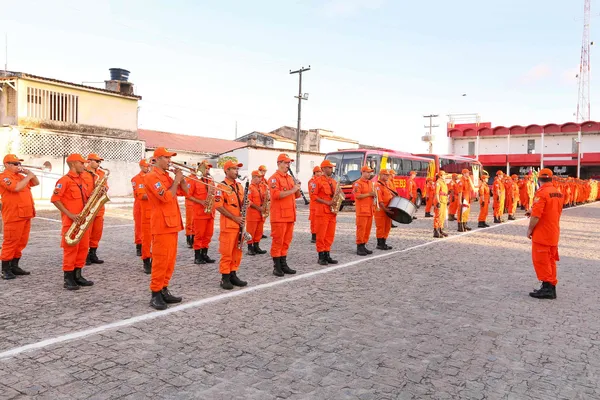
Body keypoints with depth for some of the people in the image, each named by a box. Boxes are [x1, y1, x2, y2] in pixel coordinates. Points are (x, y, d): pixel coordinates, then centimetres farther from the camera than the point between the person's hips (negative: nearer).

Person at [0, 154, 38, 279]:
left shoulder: (20, 176, 19)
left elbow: (36, 183, 24)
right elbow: (17, 187, -24)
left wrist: (29, 173, 8)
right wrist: (28, 176, -12)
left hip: (26, 214, 9)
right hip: (13, 215, -9)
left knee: (21, 242, 11)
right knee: (10, 242, -5)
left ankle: (14, 266, 20)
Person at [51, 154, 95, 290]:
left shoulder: (84, 179, 15)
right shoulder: (65, 180, -10)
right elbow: (55, 199, -14)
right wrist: (70, 214, -18)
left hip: (84, 220, 8)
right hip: (71, 221, -8)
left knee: (83, 248, 10)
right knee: (71, 249, -4)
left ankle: (77, 275, 20)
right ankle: (68, 279, 3)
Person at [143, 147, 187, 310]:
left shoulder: (167, 176, 17)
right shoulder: (151, 177, -11)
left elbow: (184, 191, 16)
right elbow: (166, 197, -21)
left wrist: (180, 177, 3)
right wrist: (176, 180, -11)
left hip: (172, 223, 9)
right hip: (162, 225, -9)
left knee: (170, 260, 11)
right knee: (160, 261, -6)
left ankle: (164, 290, 19)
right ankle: (155, 295, 1)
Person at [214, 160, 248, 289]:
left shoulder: (239, 185, 13)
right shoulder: (221, 186, -10)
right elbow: (218, 206, -15)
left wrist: (245, 203, -2)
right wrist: (234, 218, -16)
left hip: (239, 224, 7)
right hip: (228, 224, -7)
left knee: (237, 251, 11)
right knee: (226, 252, -2)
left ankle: (233, 274, 22)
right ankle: (225, 277, 7)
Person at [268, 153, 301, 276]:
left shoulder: (290, 178, 18)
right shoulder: (274, 178, -8)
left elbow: (296, 195, 21)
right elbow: (276, 194, -22)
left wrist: (297, 189, 0)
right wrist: (292, 190, -18)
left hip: (290, 215, 8)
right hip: (279, 216, -8)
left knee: (286, 241, 11)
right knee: (278, 241, -3)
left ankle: (283, 264, 19)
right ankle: (276, 267, 3)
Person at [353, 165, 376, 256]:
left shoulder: (370, 183, 19)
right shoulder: (358, 183, -8)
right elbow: (357, 196, -18)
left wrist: (374, 194, 6)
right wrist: (369, 194, -17)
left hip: (369, 210, 8)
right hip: (362, 210, -8)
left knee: (368, 228, 9)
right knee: (361, 228, -7)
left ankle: (364, 245, 17)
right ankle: (359, 247, -2)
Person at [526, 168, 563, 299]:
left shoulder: (541, 193, -18)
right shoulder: (558, 193, 8)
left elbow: (536, 215, -23)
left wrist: (530, 229, -10)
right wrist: (533, 212, 17)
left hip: (542, 234, -8)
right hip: (554, 233, 8)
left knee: (540, 260, -1)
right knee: (550, 261, 15)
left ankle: (547, 288, -1)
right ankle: (551, 288, 20)